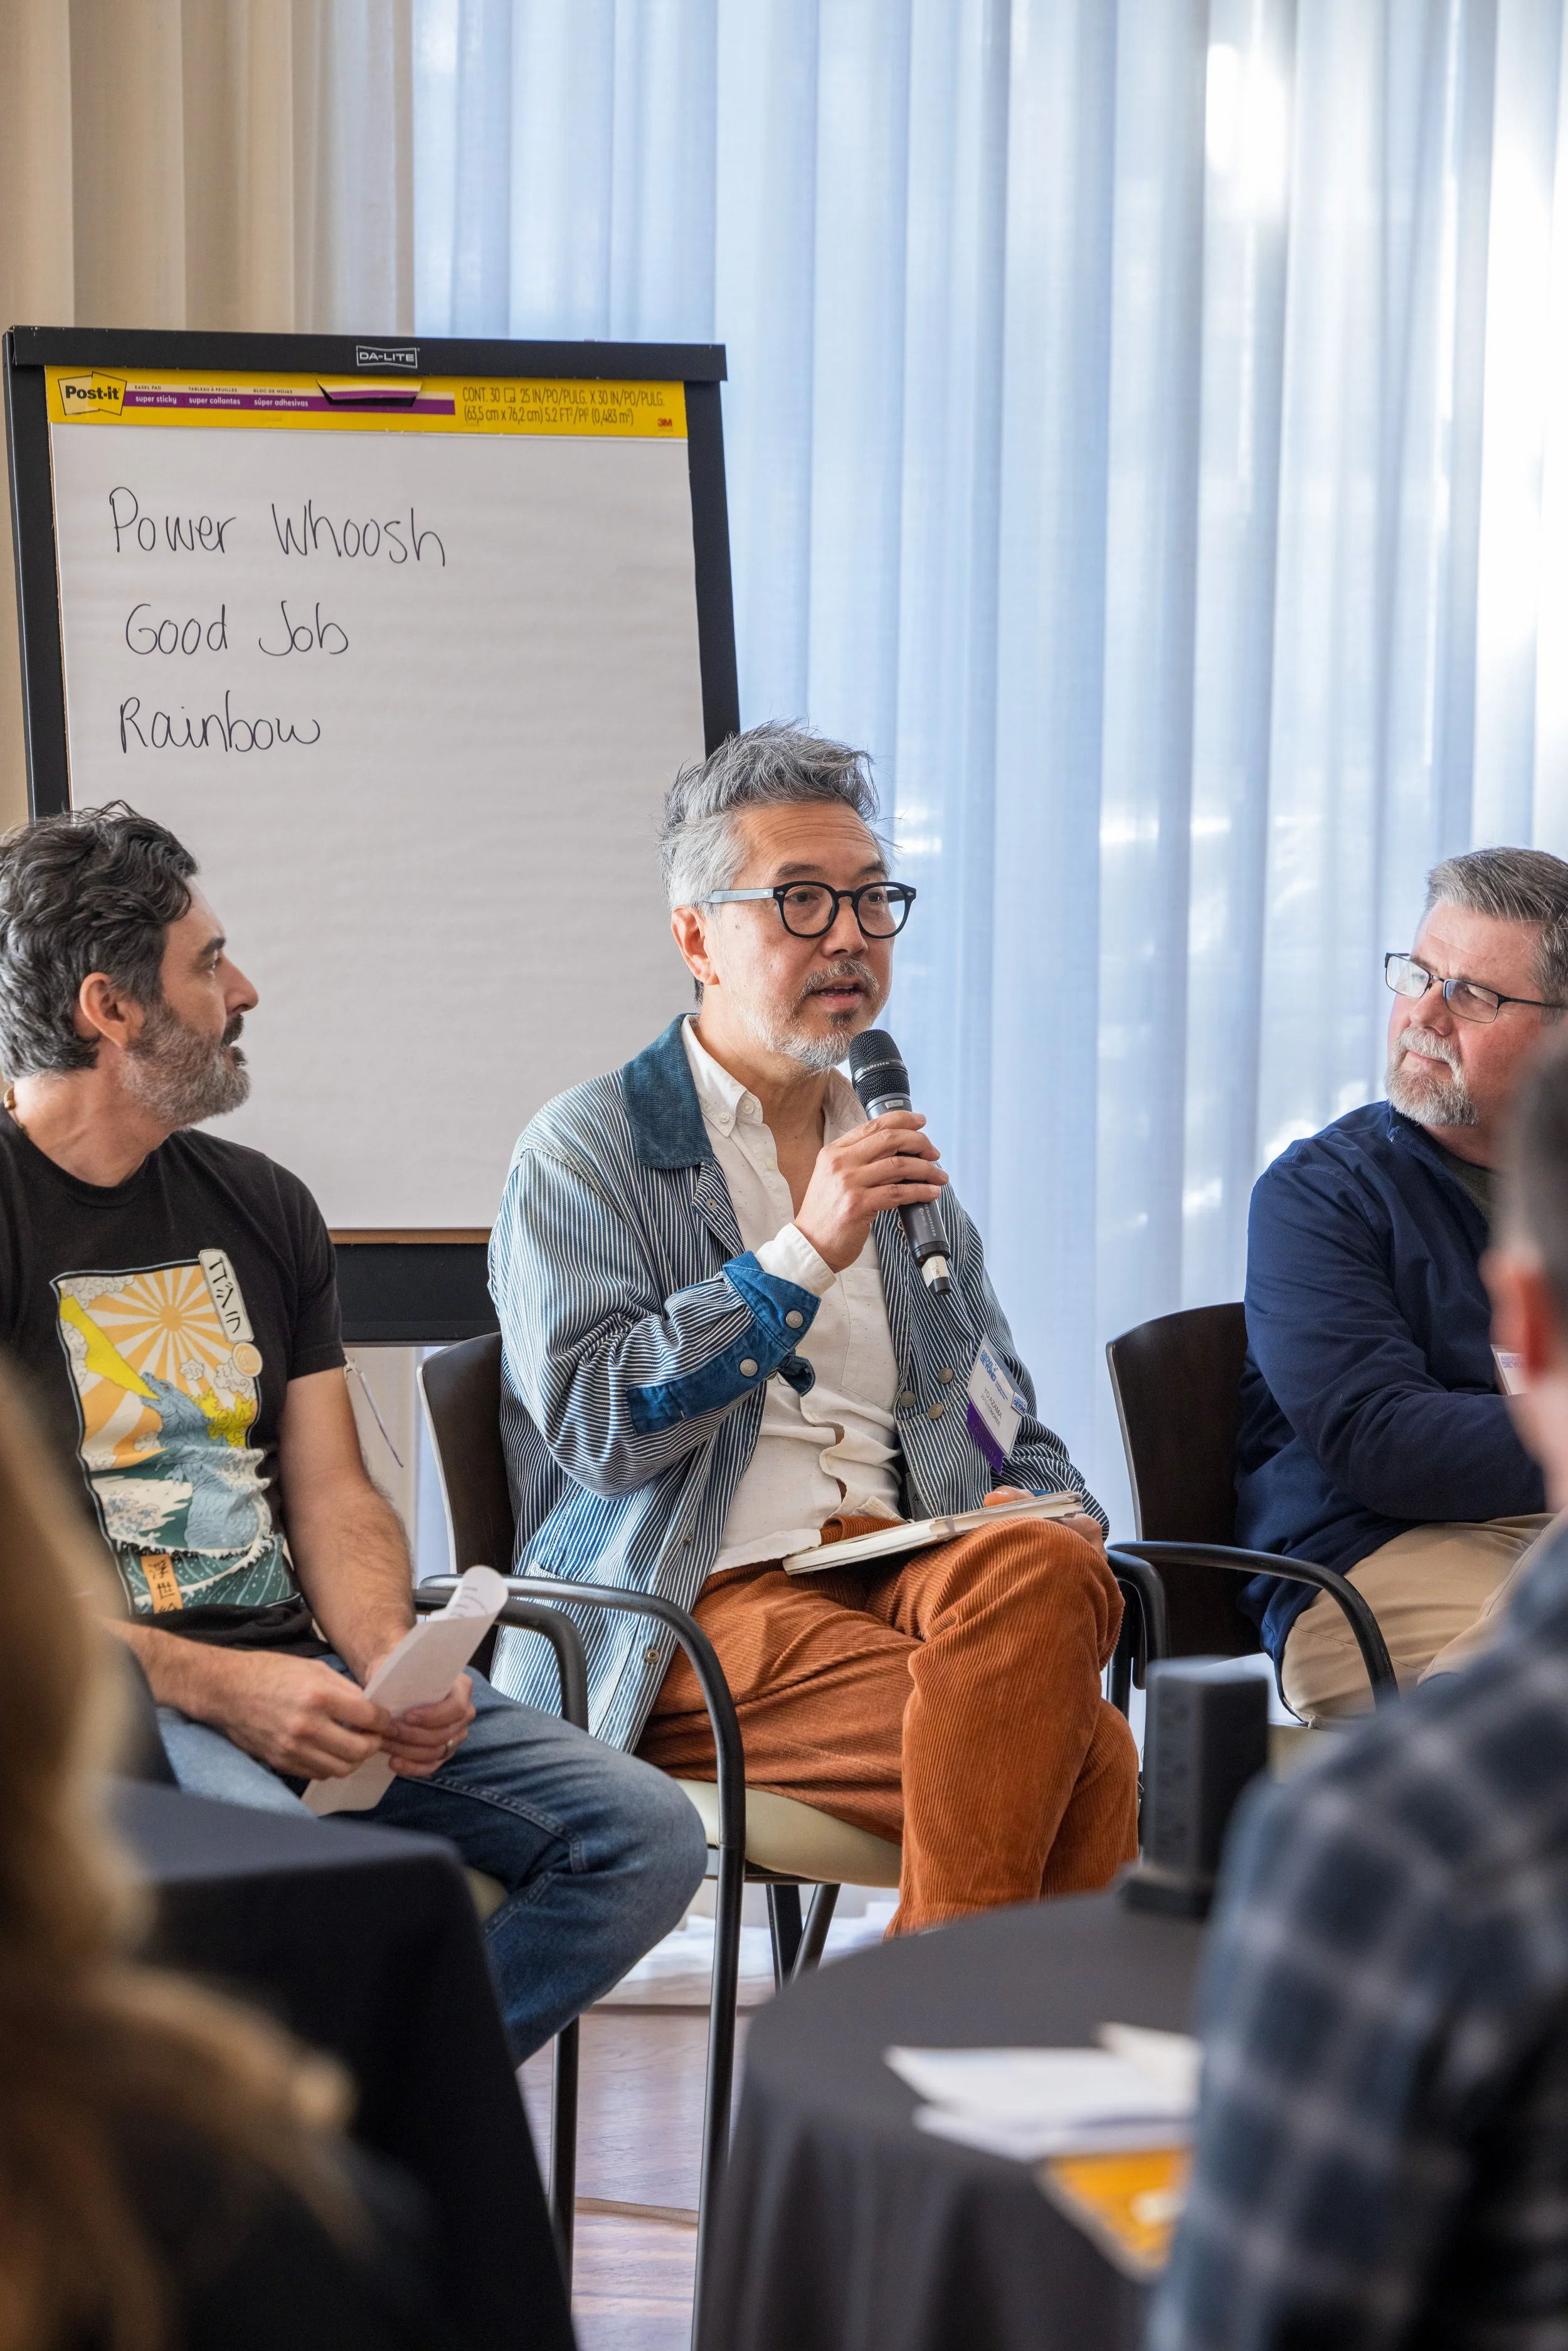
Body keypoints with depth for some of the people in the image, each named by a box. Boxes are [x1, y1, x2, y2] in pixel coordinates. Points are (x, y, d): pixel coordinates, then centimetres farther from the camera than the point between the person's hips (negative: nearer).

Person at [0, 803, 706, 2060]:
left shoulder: (262, 1205, 18)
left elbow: (334, 1494, 15)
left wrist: (392, 1668, -6)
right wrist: (218, 1689, -21)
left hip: (294, 1676, 7)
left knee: (646, 1836, -10)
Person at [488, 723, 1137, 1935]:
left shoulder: (891, 1148, 24)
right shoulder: (587, 1151, 5)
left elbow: (1008, 1425, 28)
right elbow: (595, 1427, -8)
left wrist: (1054, 1509, 4)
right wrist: (801, 1255, -12)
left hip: (898, 1566, 6)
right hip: (700, 1604, -6)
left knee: (1043, 1569, -34)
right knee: (1088, 1754, -30)